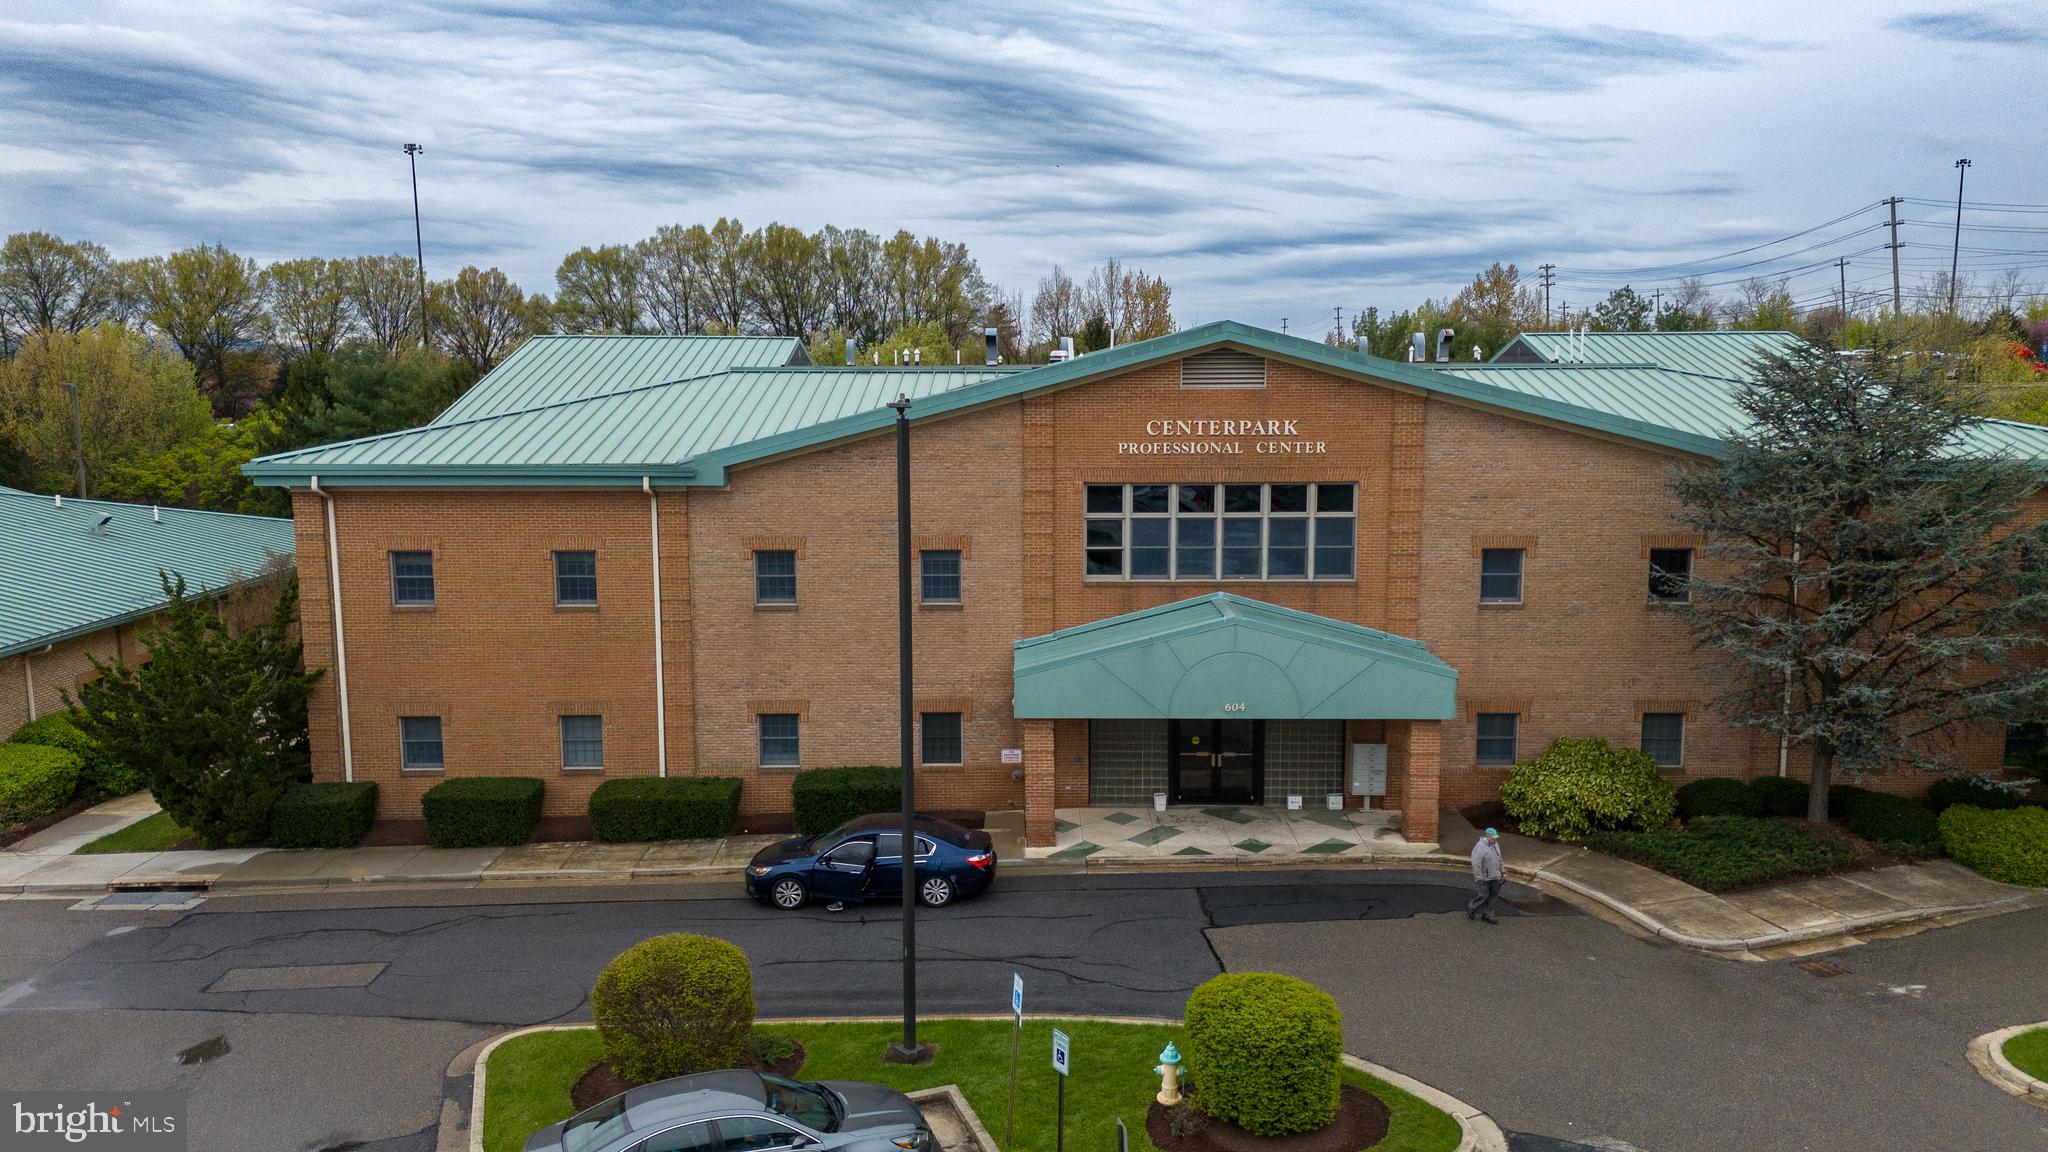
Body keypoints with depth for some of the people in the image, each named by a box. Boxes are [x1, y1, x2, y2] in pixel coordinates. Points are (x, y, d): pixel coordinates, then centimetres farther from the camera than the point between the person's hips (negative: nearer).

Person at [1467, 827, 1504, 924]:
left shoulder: (1495, 844, 6)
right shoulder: (1480, 847, -20)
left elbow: (1499, 859, 20)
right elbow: (1476, 864, -20)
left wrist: (1502, 871, 17)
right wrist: (1479, 878, -20)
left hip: (1494, 877, 8)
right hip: (1484, 878, -8)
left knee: (1493, 896, 7)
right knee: (1484, 896, -1)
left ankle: (1487, 916, 15)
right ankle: (1470, 907, 24)